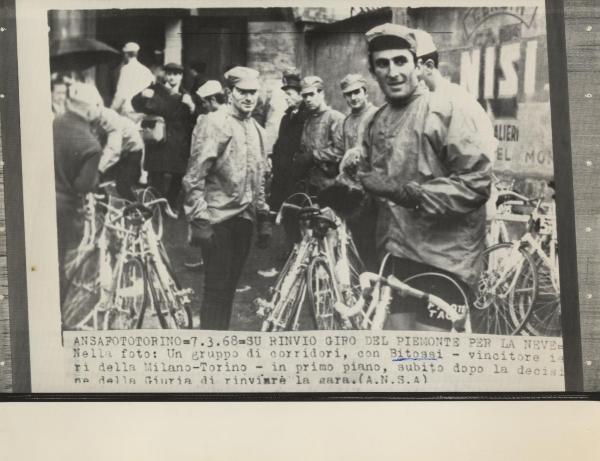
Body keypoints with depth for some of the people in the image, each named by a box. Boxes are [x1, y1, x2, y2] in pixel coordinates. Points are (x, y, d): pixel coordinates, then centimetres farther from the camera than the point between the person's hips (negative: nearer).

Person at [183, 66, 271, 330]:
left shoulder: (257, 130, 13)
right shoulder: (216, 123, -9)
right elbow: (195, 175, -13)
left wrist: (263, 219, 16)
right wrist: (198, 220, -17)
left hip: (244, 218, 6)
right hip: (218, 218, -6)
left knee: (230, 284, 11)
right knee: (217, 286, -5)